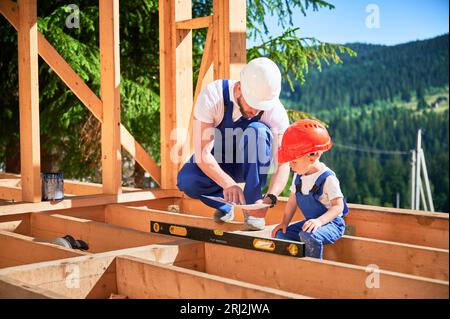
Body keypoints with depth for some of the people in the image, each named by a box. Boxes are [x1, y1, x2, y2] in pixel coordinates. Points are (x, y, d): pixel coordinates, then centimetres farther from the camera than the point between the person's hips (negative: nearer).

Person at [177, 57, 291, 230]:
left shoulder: (276, 112, -26)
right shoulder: (212, 96, -30)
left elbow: (283, 164, -25)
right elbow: (202, 153, -34)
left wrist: (270, 197, -44)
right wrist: (228, 183, -51)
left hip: (250, 166, 0)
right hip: (214, 163, 0)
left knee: (258, 131, -33)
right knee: (186, 181, -32)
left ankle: (253, 204, -21)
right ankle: (224, 204, -1)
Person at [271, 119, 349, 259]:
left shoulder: (327, 178, -20)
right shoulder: (299, 176, 4)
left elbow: (338, 206, -22)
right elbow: (292, 201, 12)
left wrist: (319, 221, -37)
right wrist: (284, 223, 1)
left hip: (331, 223, -8)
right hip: (310, 221, 8)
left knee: (308, 235, -35)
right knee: (280, 234, -4)